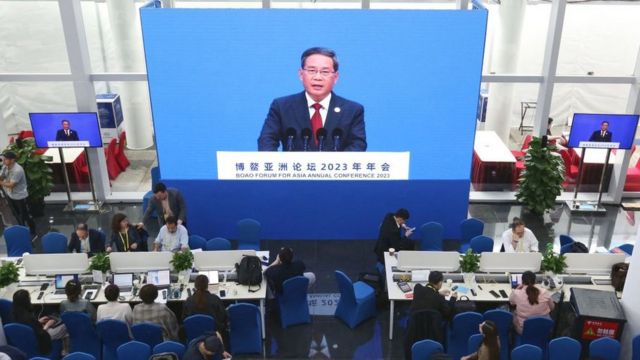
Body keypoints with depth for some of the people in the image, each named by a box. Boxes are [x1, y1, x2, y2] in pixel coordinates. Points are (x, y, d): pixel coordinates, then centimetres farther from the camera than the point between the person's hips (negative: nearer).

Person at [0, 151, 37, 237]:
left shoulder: (17, 170, -30)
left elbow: (11, 185, -27)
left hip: (20, 197, -8)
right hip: (10, 196, 8)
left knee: (26, 215, 7)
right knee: (17, 215, 24)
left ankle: (33, 233, 23)